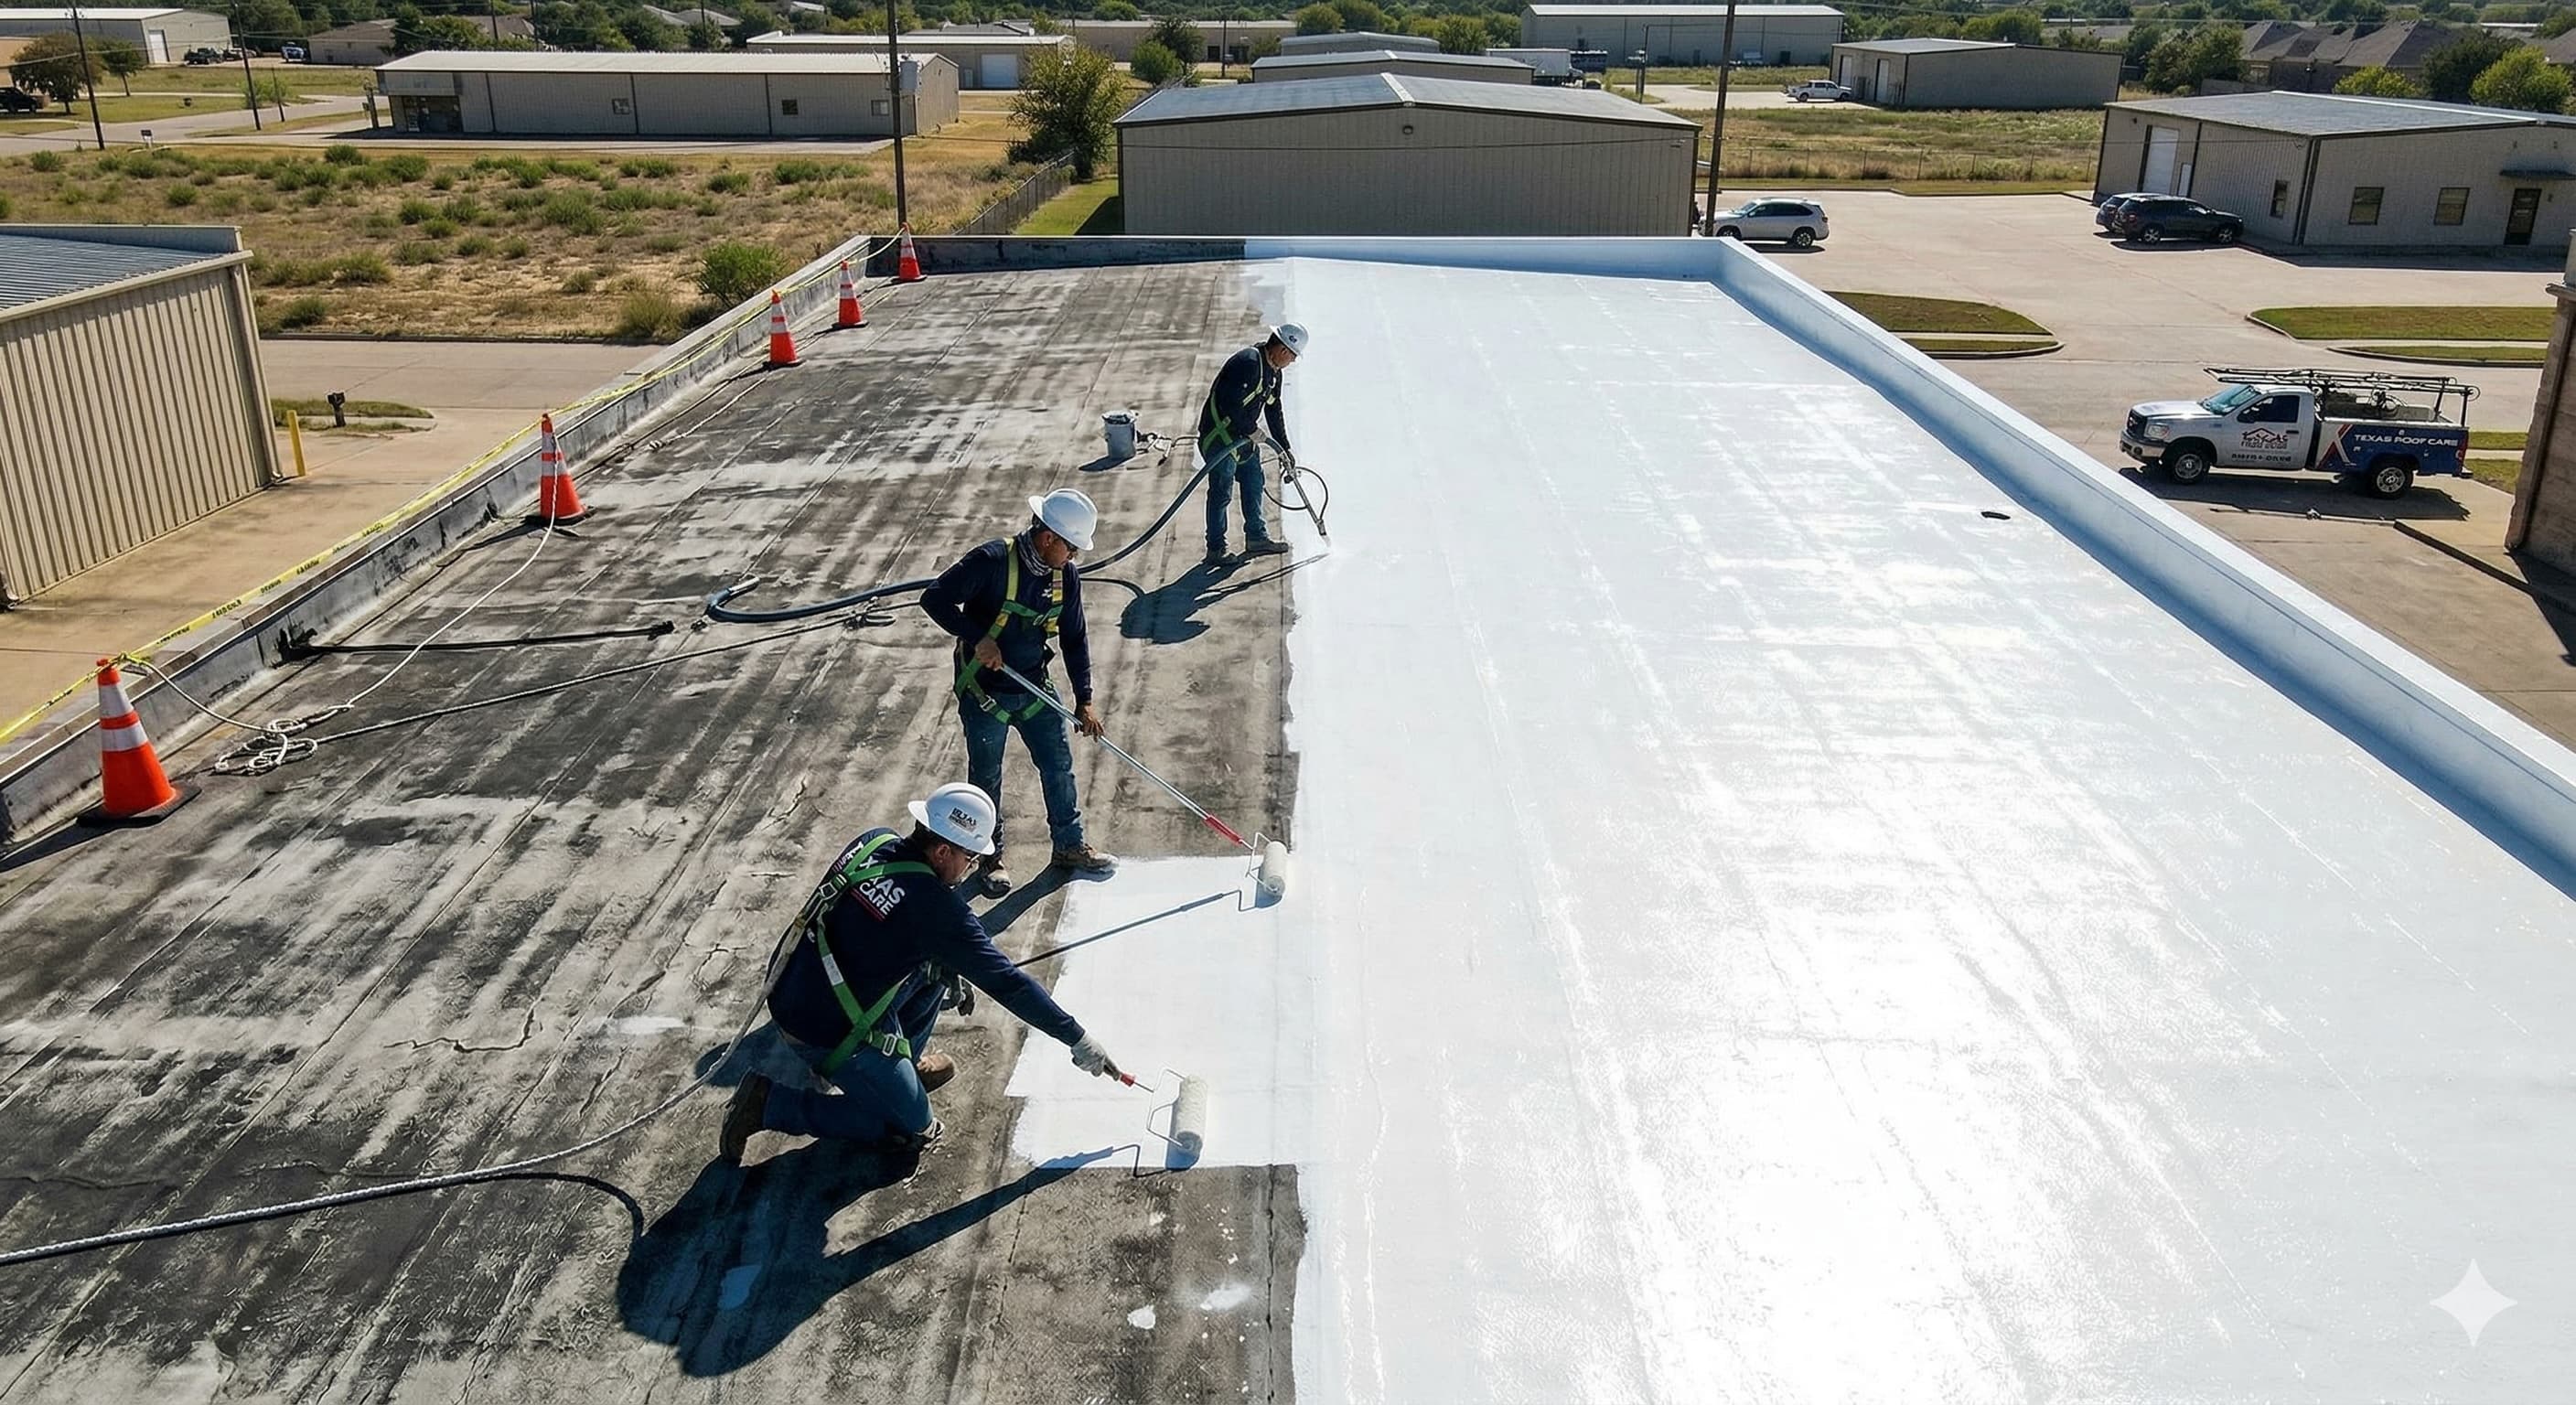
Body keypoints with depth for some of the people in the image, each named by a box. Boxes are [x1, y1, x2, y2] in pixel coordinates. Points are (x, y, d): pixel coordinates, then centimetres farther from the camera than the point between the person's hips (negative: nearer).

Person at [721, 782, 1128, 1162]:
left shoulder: (874, 841, -3)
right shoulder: (936, 908, -24)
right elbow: (1006, 982, -19)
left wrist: (952, 970, 16)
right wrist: (1077, 1038, -10)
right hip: (831, 1034, -8)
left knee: (936, 964, 12)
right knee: (913, 1130, 6)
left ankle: (904, 1062, 27)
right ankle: (772, 1104, 1)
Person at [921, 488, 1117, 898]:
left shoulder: (1066, 575, -4)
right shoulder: (992, 561, -23)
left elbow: (1075, 638, 4)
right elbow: (935, 598, -21)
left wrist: (1084, 700, 1)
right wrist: (977, 637, -29)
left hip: (1035, 688, 5)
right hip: (984, 691, -5)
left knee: (1059, 766, 11)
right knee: (986, 779, 10)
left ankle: (1070, 846, 29)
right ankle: (989, 858, 28)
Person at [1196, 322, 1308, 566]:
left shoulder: (1273, 372, 8)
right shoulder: (1248, 363, -24)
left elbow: (1274, 411, 17)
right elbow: (1231, 403, -30)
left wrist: (1285, 449, 17)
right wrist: (1251, 430, -20)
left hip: (1244, 436, 10)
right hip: (1220, 435, -10)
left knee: (1254, 484, 16)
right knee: (1221, 491, -4)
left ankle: (1256, 538, 29)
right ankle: (1215, 550, 3)